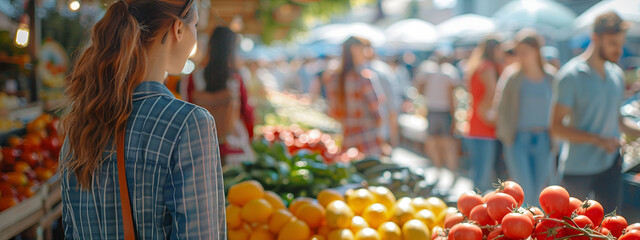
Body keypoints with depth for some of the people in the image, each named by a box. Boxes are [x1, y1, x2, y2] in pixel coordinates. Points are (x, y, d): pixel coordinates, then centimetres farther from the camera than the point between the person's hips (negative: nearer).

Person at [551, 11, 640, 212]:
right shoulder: (571, 75, -11)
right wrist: (599, 140, -21)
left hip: (610, 165, 5)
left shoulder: (617, 74, 10)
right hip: (577, 168, -5)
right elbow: (557, 127, -14)